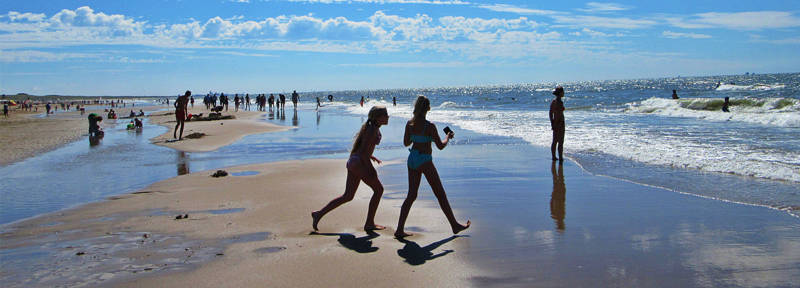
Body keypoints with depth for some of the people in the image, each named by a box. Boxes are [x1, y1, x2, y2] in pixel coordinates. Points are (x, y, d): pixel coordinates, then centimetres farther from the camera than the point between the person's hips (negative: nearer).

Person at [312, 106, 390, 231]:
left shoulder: (372, 128, 17)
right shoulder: (372, 130, -13)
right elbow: (363, 152, -19)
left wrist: (370, 156, 28)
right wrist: (371, 169, -19)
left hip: (352, 162, 10)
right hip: (359, 163, -10)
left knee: (348, 196, 12)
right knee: (378, 189, 3)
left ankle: (319, 214, 9)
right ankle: (369, 223, 6)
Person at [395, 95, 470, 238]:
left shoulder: (409, 124, 2)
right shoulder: (430, 126, -15)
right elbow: (441, 146, -10)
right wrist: (448, 137, 8)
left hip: (412, 159, 6)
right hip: (425, 161, -6)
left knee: (411, 195, 10)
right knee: (440, 194, 6)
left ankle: (400, 229, 3)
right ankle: (455, 225, 16)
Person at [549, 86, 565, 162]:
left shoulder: (553, 101, 8)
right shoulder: (560, 102, -17)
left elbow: (550, 113, 11)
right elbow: (560, 114, -20)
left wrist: (552, 124, 15)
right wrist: (563, 125, -16)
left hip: (554, 122, 8)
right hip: (560, 123, -8)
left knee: (554, 141, 13)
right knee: (560, 142, -1)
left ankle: (554, 157, 17)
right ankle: (560, 158, 3)